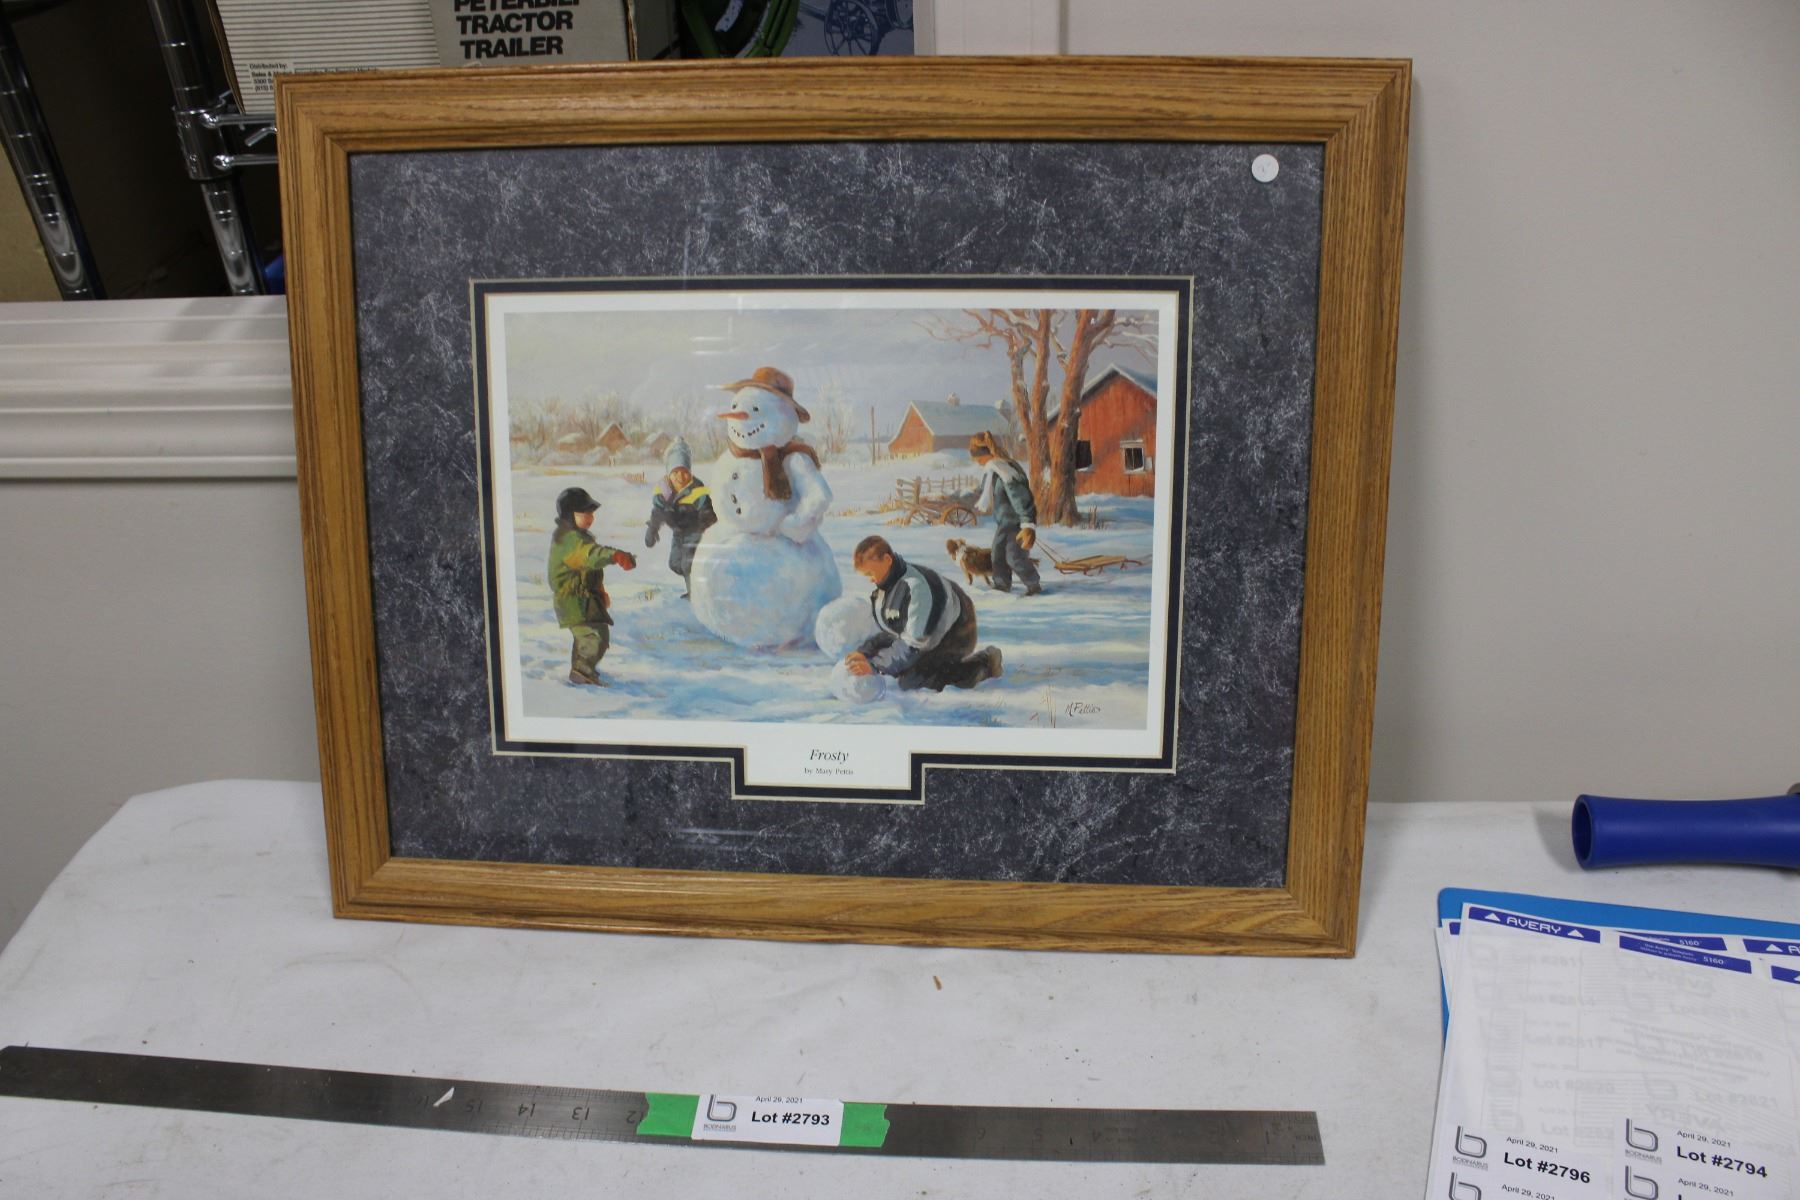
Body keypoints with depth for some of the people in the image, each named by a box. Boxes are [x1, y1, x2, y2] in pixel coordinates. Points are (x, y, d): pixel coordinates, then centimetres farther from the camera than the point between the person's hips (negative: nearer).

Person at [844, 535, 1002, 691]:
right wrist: (863, 652, -17)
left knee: (910, 681, -19)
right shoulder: (885, 583, -5)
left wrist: (875, 667, -36)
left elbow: (915, 642, -33)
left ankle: (983, 665, -6)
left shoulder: (916, 585, -33)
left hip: (956, 635, -9)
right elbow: (884, 631, 1)